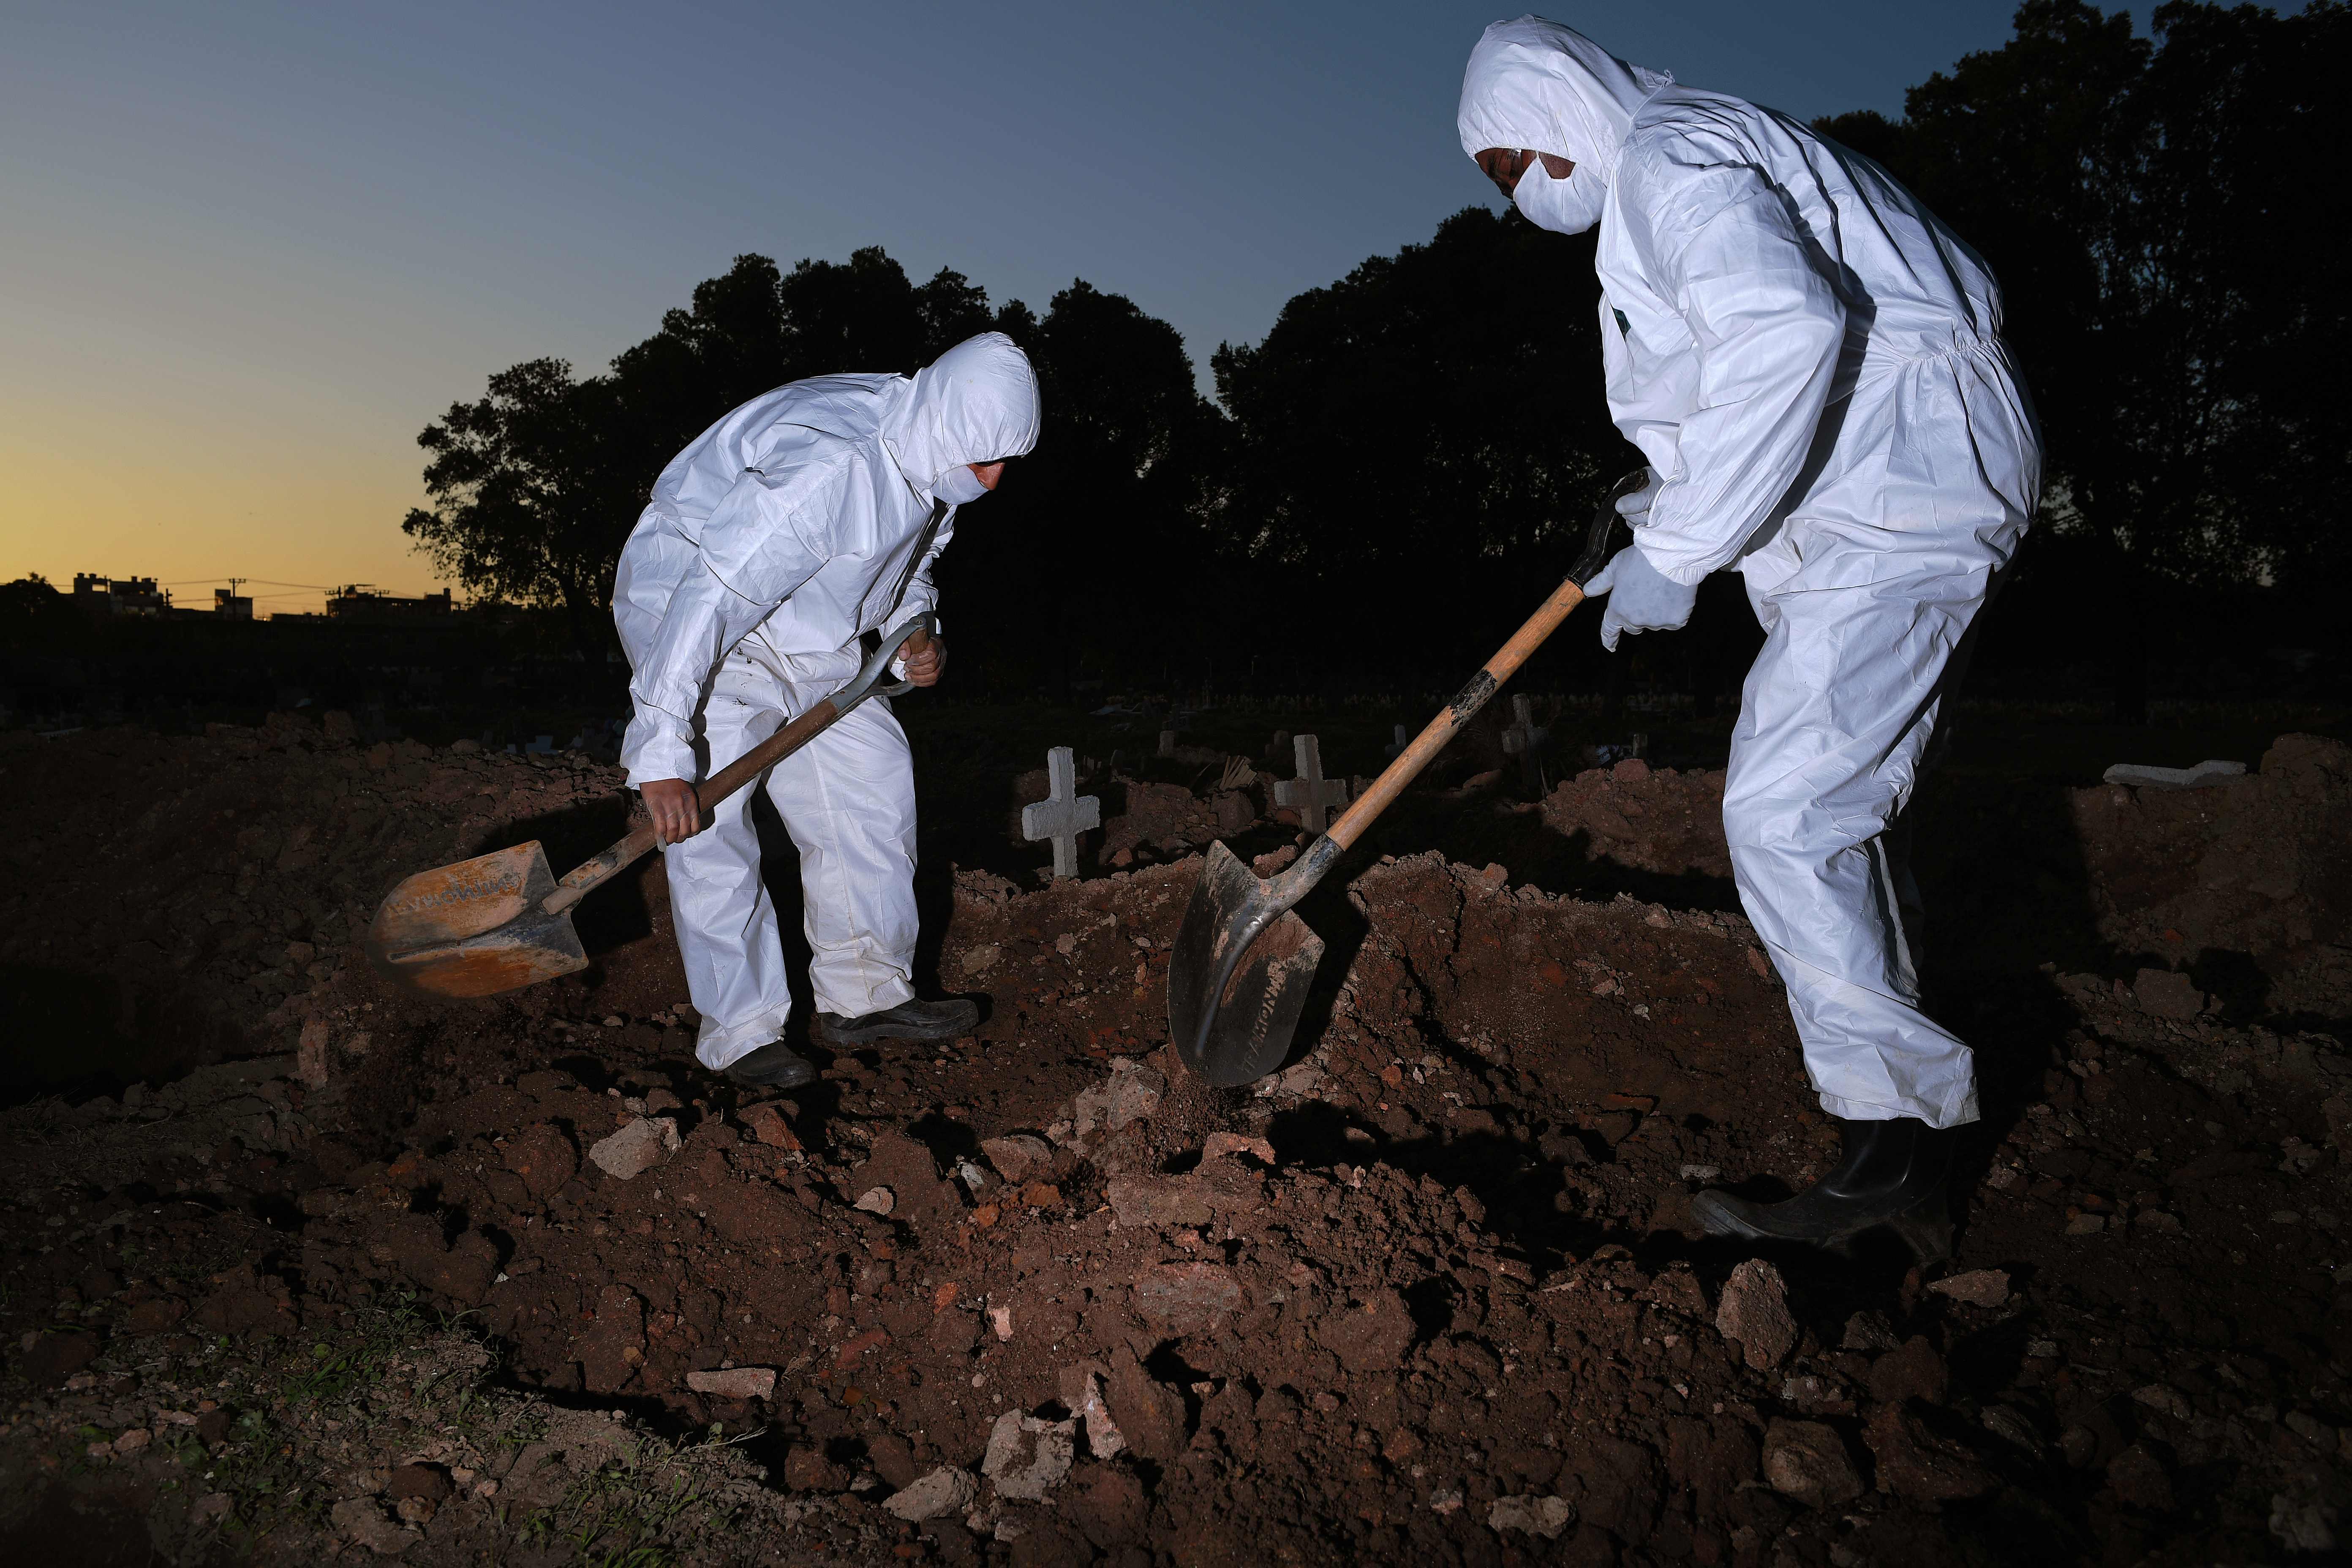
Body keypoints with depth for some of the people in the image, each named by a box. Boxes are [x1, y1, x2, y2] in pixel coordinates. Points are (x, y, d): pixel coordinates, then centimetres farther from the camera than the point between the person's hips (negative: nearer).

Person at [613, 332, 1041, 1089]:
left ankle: (864, 995, 12)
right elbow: (710, 597, -39)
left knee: (871, 778, 3)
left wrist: (915, 637, -9)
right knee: (709, 822, -13)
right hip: (687, 609, -8)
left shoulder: (934, 460, -7)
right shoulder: (829, 467, -36)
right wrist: (661, 756, -39)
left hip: (799, 631, 9)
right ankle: (740, 1032, -1)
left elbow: (907, 563, 13)